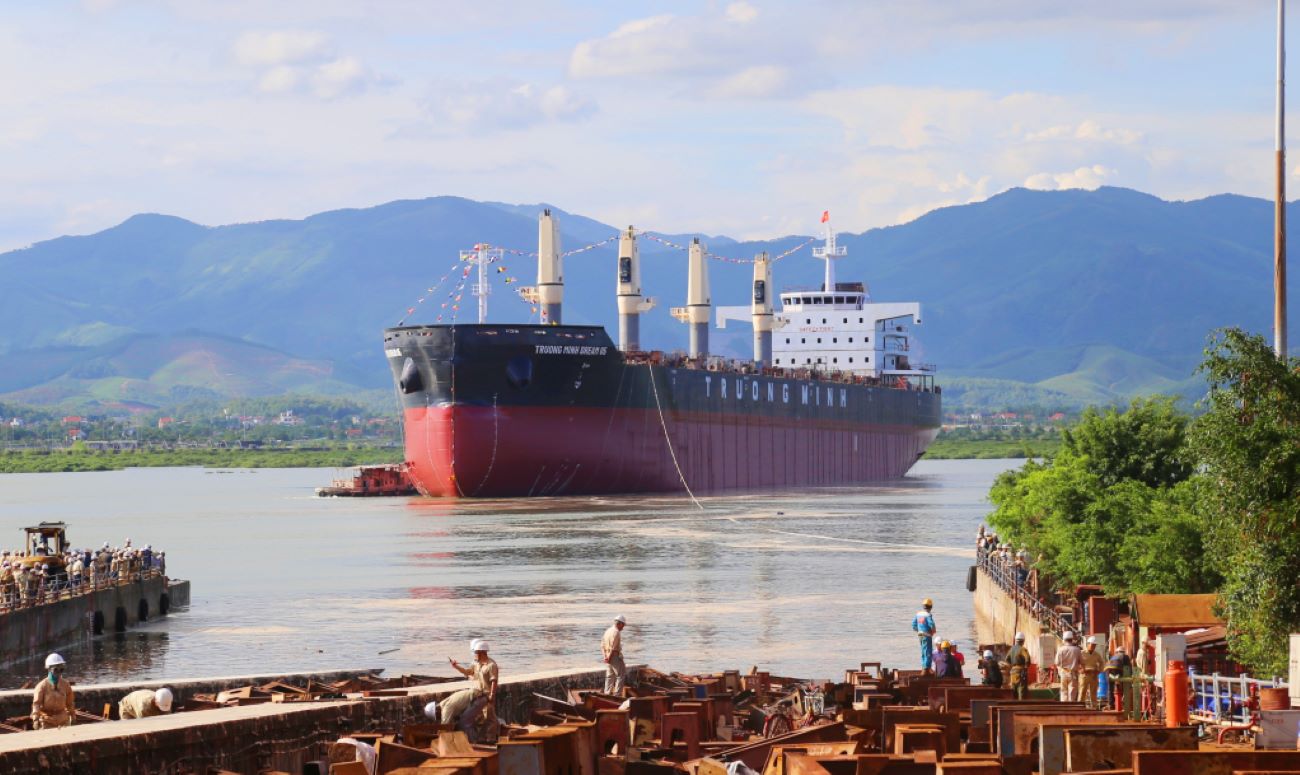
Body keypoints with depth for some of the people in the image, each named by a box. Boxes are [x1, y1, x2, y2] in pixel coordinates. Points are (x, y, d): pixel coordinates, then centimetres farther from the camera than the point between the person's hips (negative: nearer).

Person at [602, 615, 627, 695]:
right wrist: (609, 658, -16)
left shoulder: (608, 631, 13)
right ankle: (617, 694, -4)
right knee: (621, 675, -2)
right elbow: (613, 648, -21)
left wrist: (605, 656, 5)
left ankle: (607, 694, 15)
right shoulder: (616, 632, -16)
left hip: (608, 656, 9)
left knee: (610, 676, 14)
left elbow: (602, 645, 12)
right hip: (615, 657, -9)